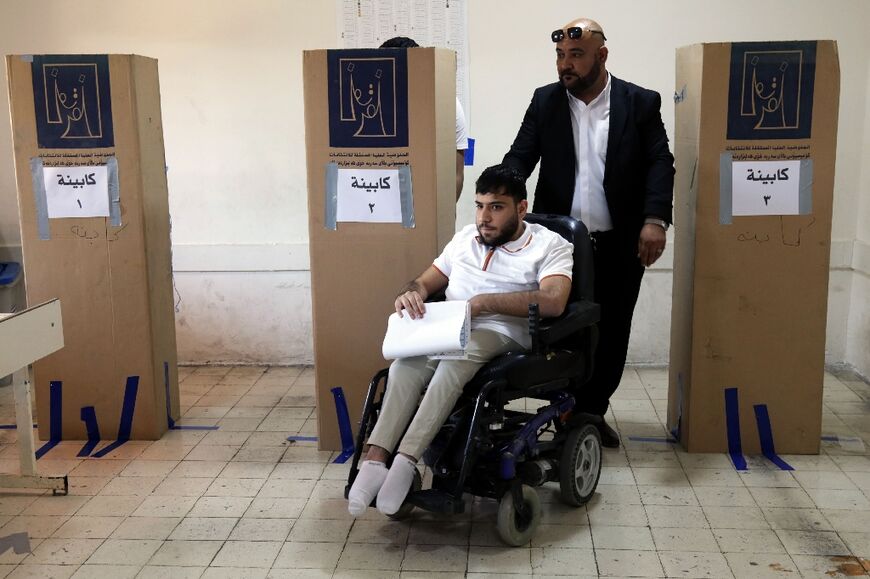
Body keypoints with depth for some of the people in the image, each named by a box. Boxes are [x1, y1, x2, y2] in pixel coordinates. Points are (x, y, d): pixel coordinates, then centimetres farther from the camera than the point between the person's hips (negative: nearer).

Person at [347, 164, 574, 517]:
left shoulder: (549, 245, 3)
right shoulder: (466, 238, 21)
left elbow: (553, 301, -16)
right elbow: (427, 281, 24)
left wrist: (484, 302, -19)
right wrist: (411, 293, -2)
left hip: (503, 335, -4)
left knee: (458, 352, -39)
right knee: (408, 362, -32)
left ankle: (405, 461, -40)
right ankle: (375, 459, -37)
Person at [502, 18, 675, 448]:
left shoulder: (641, 103, 1)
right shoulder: (545, 101, 6)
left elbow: (659, 163, -5)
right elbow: (519, 157, 1)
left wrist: (655, 220, -20)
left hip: (620, 244, 0)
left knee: (611, 333, 8)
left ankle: (593, 412, 25)